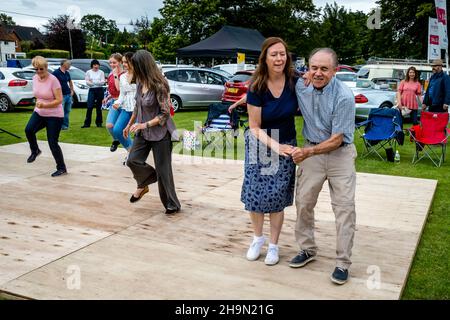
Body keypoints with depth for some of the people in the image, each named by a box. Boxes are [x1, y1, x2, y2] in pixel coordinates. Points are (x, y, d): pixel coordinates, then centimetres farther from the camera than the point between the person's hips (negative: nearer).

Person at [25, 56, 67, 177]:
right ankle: (35, 151, 6)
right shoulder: (35, 78, 3)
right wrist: (38, 104, 16)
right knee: (28, 130, -22)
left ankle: (62, 168, 11)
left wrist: (44, 105, -30)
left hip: (54, 115, -6)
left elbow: (59, 100, -20)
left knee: (52, 143, -5)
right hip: (39, 113, 6)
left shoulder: (53, 80, -18)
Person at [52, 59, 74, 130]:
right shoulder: (56, 72, -9)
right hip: (61, 95, -7)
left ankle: (65, 125, 19)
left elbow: (70, 82, 27)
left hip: (68, 95, 7)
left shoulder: (67, 73, 13)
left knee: (67, 111, 10)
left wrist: (72, 91, 17)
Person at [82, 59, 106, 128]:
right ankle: (87, 123, -3)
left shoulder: (101, 72, 5)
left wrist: (93, 82, -18)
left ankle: (99, 122, 15)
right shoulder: (88, 72, 7)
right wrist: (98, 82, -14)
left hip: (99, 90, 0)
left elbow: (102, 82, -3)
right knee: (89, 107, -7)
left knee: (99, 107, 6)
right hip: (91, 90, 0)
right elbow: (87, 82, 0)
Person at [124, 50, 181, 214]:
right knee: (133, 160, -2)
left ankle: (172, 204, 17)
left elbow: (165, 114, -19)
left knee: (163, 169, 1)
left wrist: (145, 124, -25)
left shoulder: (159, 85, -21)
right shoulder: (140, 82, 1)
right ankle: (143, 185, 28)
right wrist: (130, 124, 19)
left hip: (160, 132, -7)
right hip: (143, 132, 7)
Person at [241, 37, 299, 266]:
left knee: (277, 196, 4)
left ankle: (273, 245, 21)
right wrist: (275, 146, -24)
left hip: (286, 144, 1)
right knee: (255, 193, 2)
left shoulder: (294, 82, -12)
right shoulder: (257, 88, -16)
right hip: (260, 144, -1)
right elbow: (254, 127, -12)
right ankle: (258, 238, 27)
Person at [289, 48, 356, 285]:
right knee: (303, 202, 7)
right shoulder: (300, 88, -6)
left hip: (340, 153, -4)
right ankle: (307, 250, 24)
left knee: (344, 207, -5)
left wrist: (307, 153, -22)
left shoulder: (344, 97, -20)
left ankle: (343, 262, 5)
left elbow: (337, 139, -17)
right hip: (311, 151, 4)